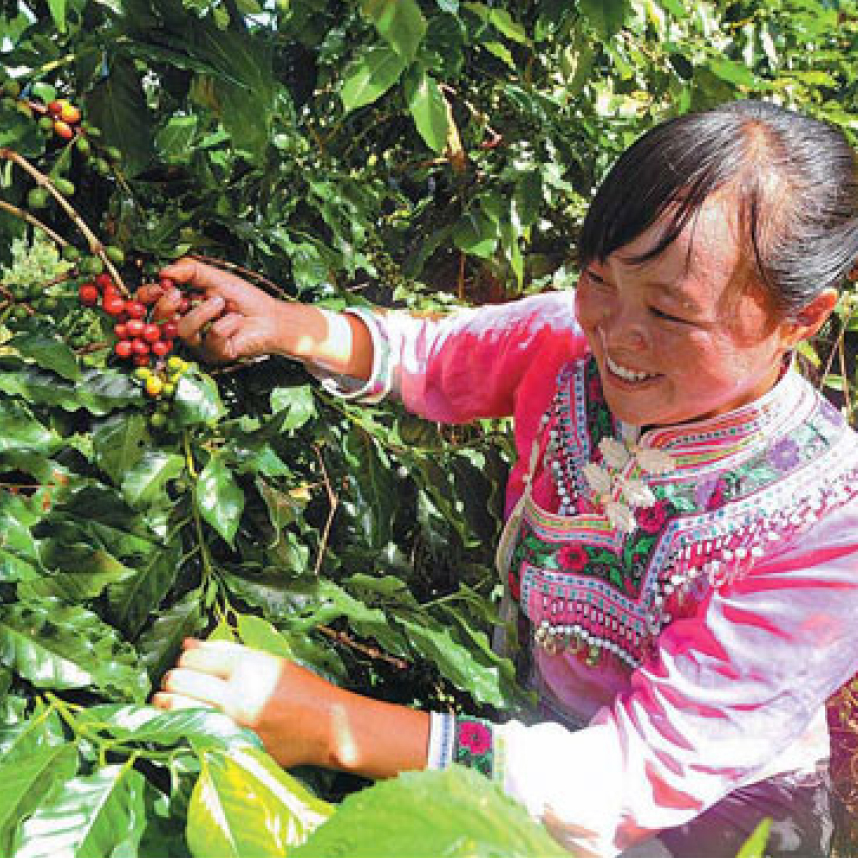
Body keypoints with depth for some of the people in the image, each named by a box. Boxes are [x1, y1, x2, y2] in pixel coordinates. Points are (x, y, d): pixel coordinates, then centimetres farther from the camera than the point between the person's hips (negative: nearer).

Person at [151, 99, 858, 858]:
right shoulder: (573, 337, -19)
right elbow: (424, 354, 0)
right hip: (535, 718, 4)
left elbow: (636, 776, -33)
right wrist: (281, 326, -21)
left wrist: (332, 727, -41)